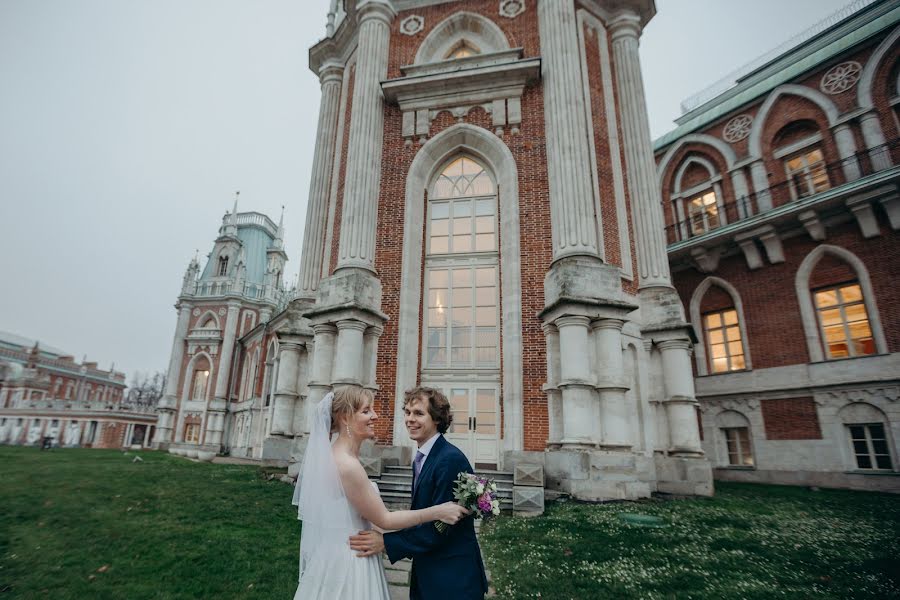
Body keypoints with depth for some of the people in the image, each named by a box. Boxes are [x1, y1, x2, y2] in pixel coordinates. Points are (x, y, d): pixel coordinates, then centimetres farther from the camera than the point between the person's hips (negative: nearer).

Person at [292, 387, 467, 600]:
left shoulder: (333, 456, 2)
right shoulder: (347, 465, -27)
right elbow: (383, 519, -19)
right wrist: (438, 512, -16)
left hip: (338, 556, 9)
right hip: (348, 564, -9)